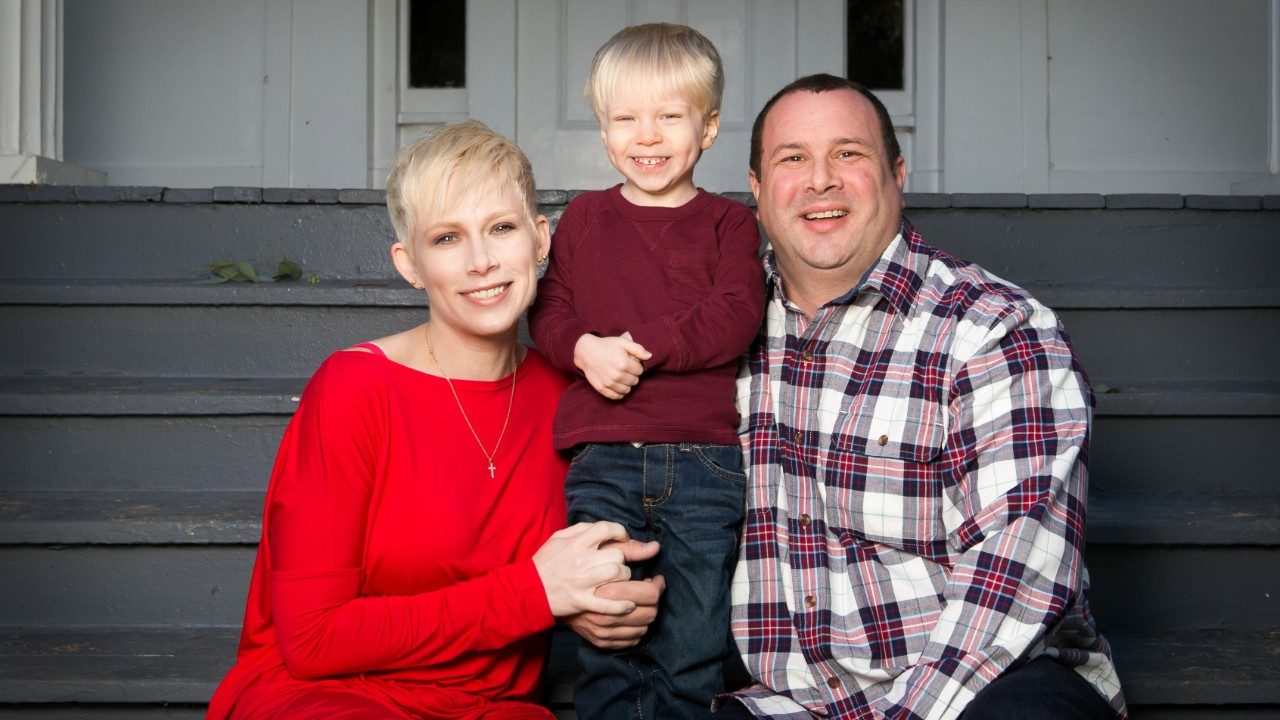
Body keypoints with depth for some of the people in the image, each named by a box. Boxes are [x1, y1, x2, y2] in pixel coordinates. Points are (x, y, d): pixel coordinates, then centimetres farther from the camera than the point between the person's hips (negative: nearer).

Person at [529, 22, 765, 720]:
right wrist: (586, 349, -13)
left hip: (704, 459, -1)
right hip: (601, 458, 2)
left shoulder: (728, 222, 7)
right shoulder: (584, 217, 14)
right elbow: (547, 311, 9)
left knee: (692, 649, 5)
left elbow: (736, 317, -7)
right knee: (606, 642, 3)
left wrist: (638, 346, -16)